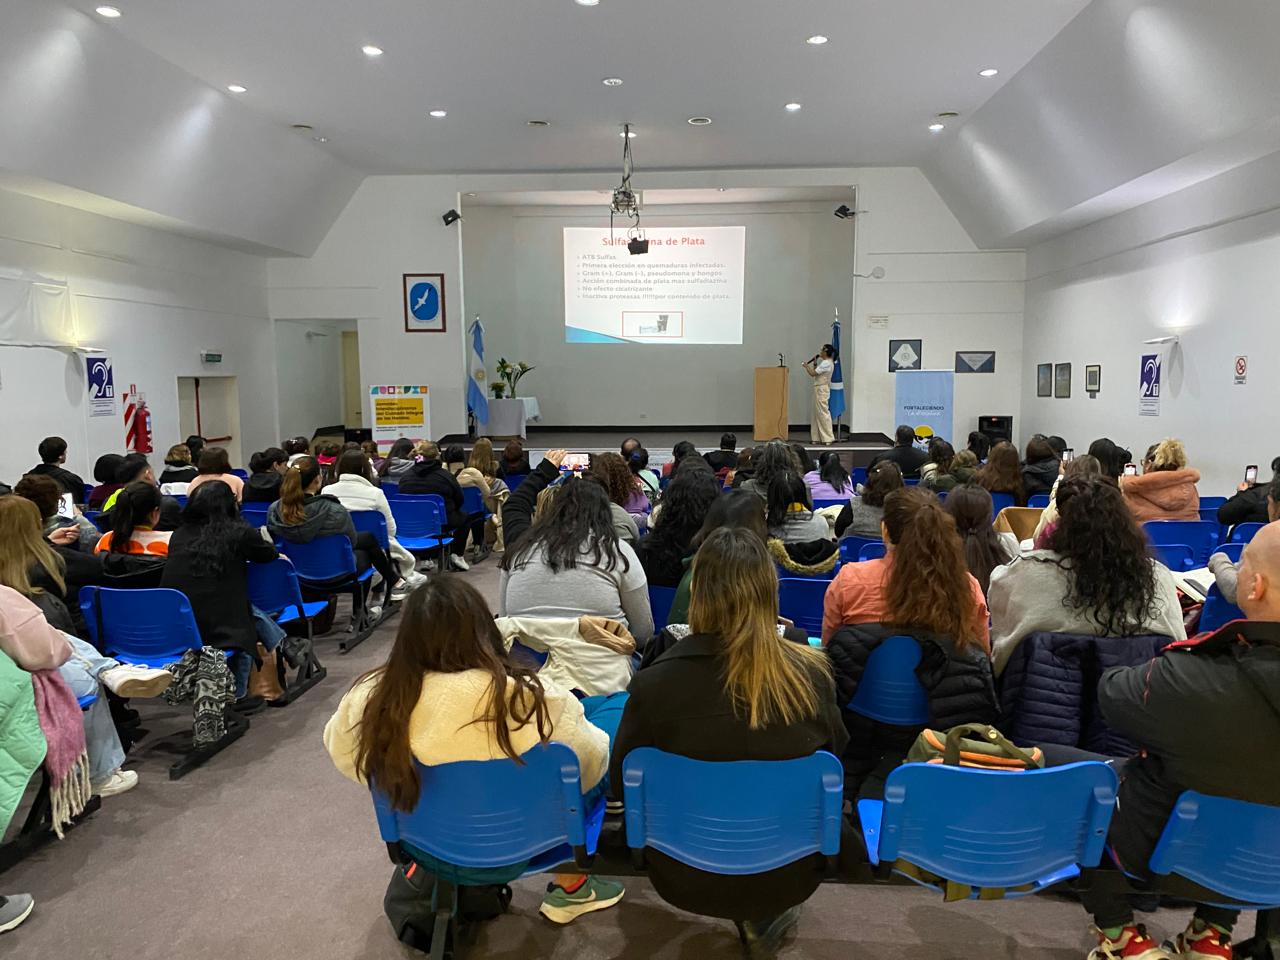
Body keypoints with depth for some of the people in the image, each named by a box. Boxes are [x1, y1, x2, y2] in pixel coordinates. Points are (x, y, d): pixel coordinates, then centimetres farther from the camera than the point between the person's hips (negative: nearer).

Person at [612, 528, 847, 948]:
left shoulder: (654, 682, -23)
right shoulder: (811, 673, -20)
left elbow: (621, 781, -6)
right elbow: (834, 758, 1)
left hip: (685, 879, 0)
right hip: (789, 876, 1)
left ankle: (754, 914, 24)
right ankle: (763, 914, 24)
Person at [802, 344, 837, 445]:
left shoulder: (826, 363, -17)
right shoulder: (828, 362, 15)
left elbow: (813, 373, -18)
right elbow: (816, 372, 18)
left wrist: (806, 366, -3)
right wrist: (815, 363, 10)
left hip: (821, 390, -10)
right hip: (820, 389, 10)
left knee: (823, 413, -7)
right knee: (817, 413, 12)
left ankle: (828, 438, -5)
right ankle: (818, 438, 15)